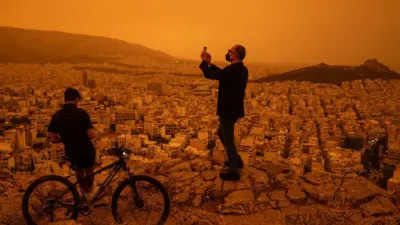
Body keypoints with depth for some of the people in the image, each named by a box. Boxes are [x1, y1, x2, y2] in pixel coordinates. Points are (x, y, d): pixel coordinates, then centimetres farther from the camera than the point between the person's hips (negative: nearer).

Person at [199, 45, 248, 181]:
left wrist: (204, 62, -2)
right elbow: (222, 74, 17)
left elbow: (209, 74, -18)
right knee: (222, 133, 24)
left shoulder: (232, 70, -24)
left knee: (228, 138, 2)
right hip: (233, 108, 10)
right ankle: (236, 160, 34)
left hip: (228, 110, -9)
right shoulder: (242, 70, 6)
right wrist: (210, 63, 13)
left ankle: (234, 170, 11)